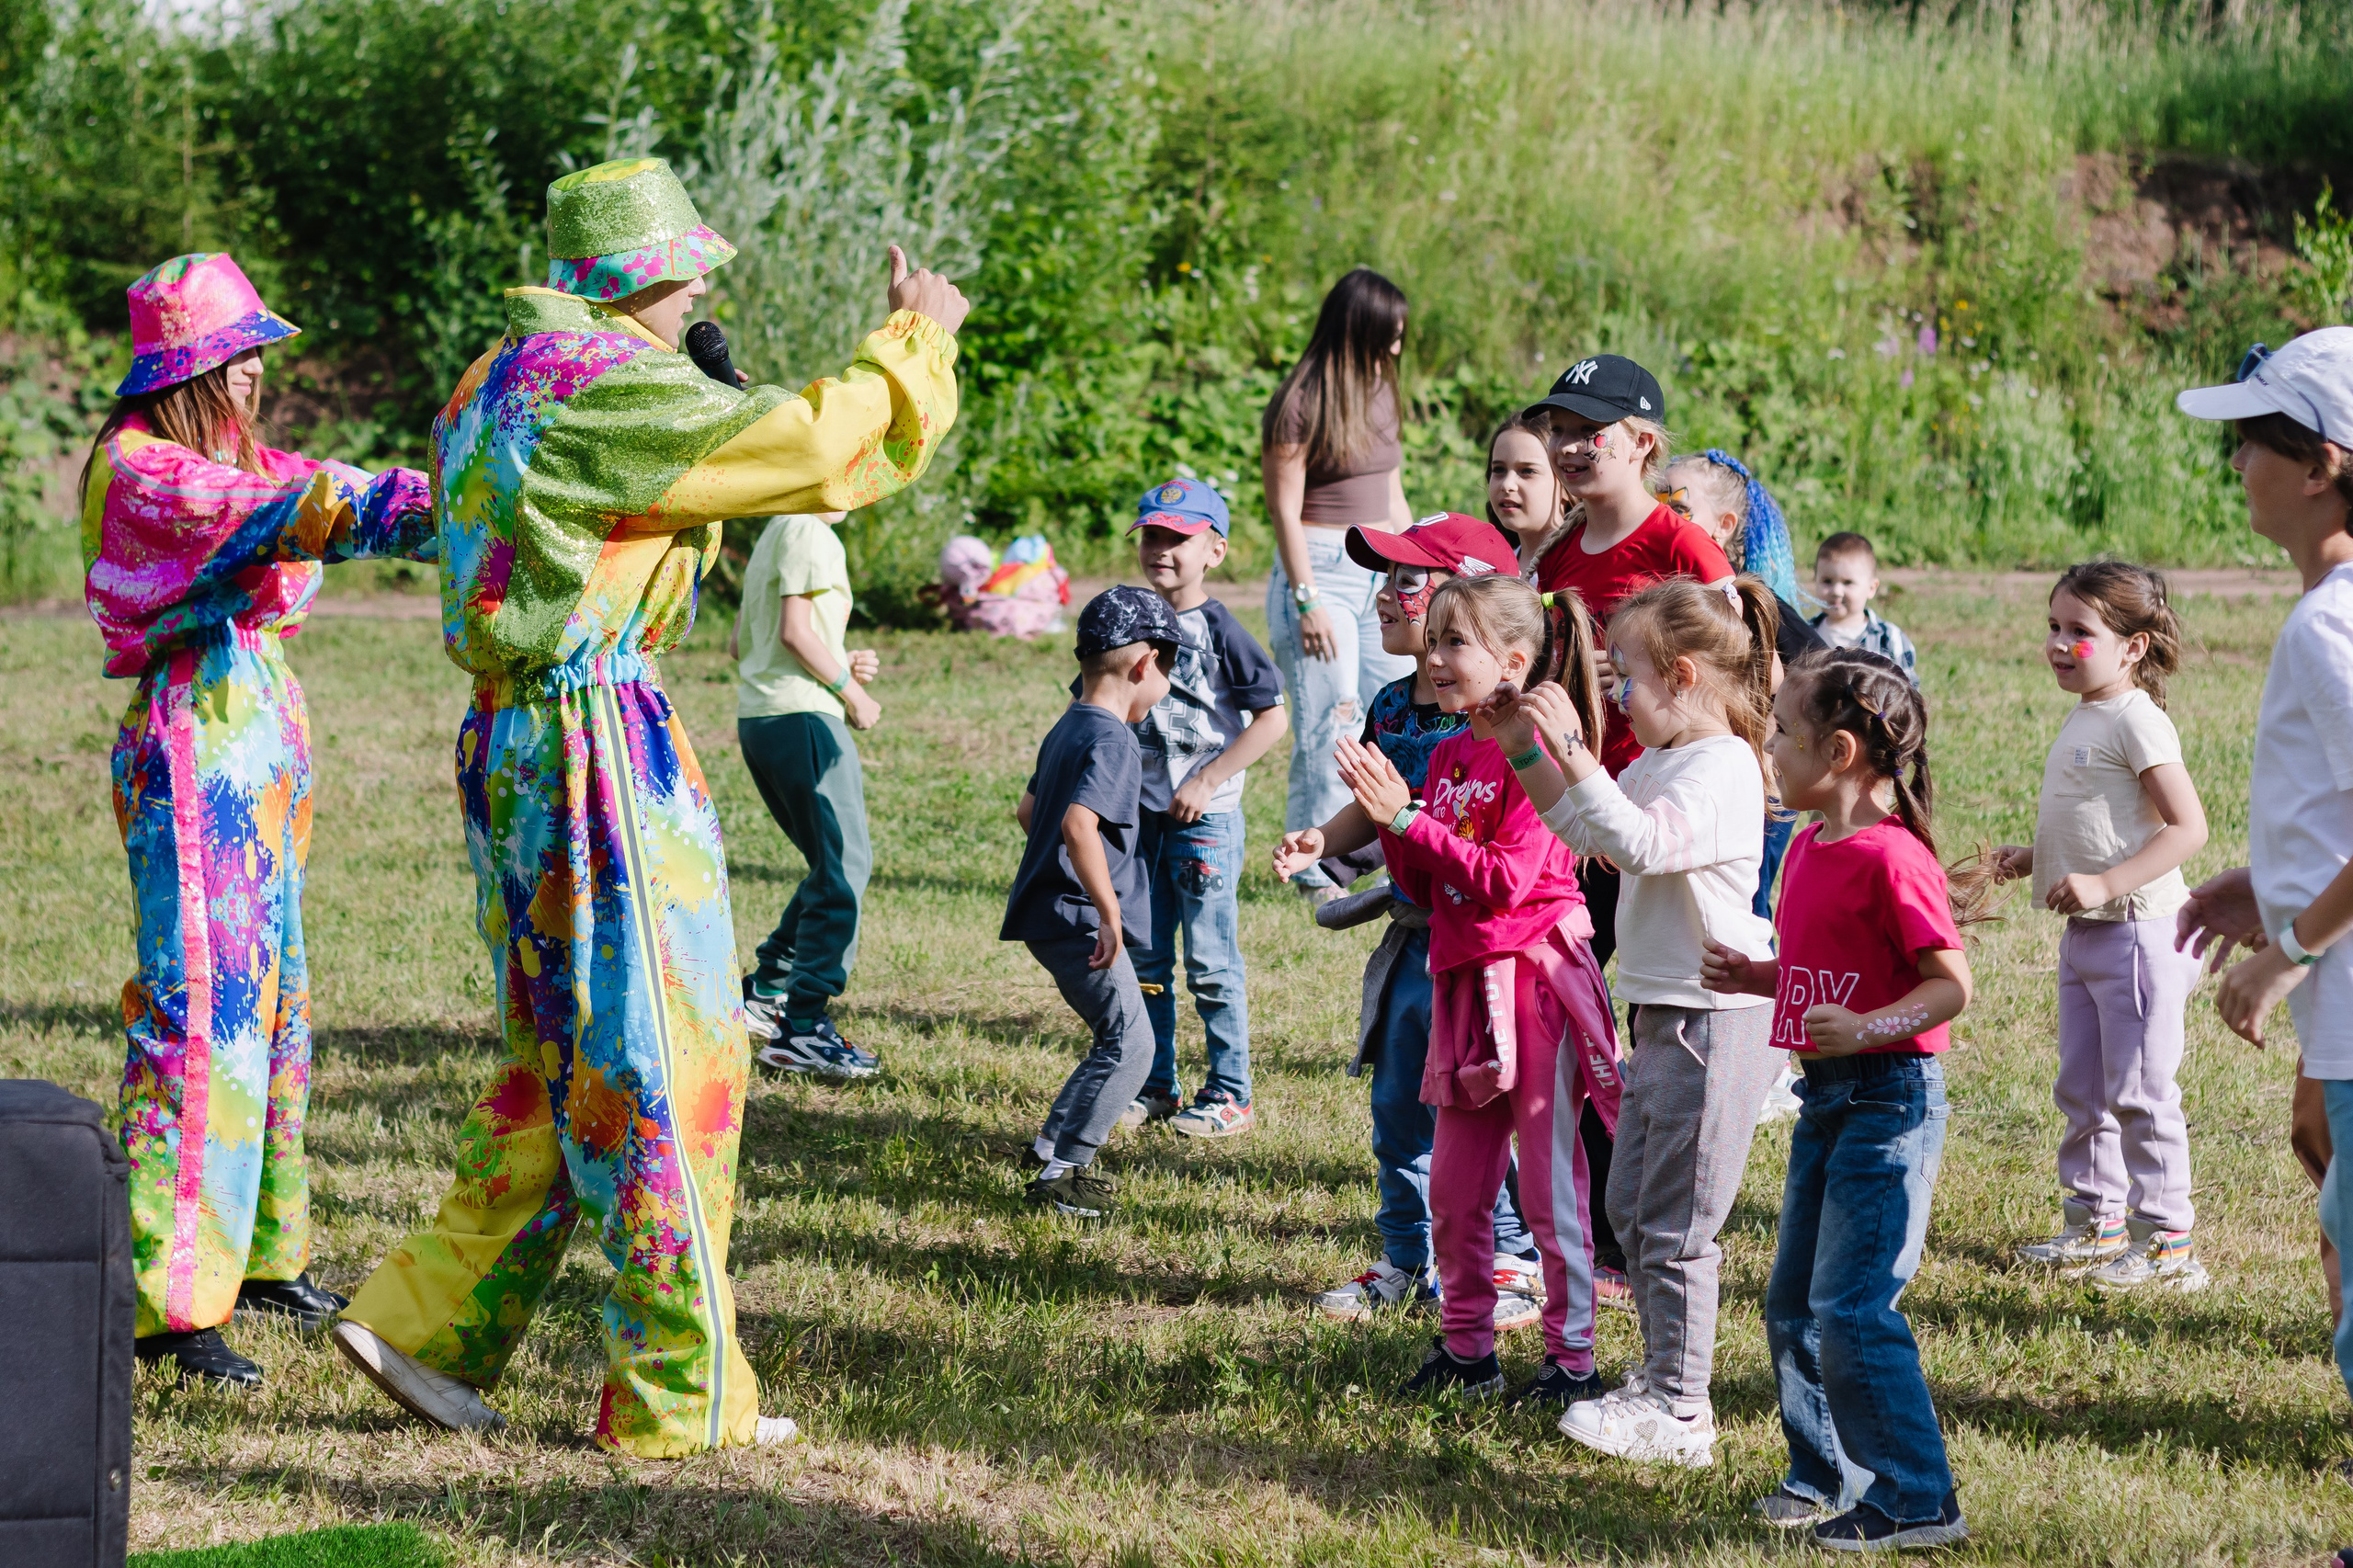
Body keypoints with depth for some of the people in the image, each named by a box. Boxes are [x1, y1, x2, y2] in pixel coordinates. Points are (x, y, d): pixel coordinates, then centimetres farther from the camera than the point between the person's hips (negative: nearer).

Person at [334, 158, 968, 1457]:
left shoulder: (499, 385, 15)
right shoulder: (605, 386, -15)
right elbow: (814, 447, -16)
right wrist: (914, 339, -1)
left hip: (514, 740, 10)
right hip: (599, 743, -10)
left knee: (562, 1058, 18)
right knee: (662, 1065, -1)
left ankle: (424, 1323, 17)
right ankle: (681, 1396, 5)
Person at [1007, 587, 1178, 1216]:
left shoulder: (1067, 729, 14)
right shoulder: (1111, 741, -18)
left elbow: (1028, 810, 26)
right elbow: (1079, 824, -31)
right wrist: (1109, 912, -28)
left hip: (1049, 912, 10)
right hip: (1079, 920, -10)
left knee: (1119, 1037, 20)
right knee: (1129, 1043, -8)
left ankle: (1054, 1143, 26)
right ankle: (1063, 1171, -8)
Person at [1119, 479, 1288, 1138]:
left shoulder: (1219, 630, -9)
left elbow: (1271, 719, -11)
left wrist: (1207, 781, -15)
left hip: (1205, 818, -6)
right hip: (1142, 814, 6)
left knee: (1211, 964, -1)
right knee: (1144, 960, 11)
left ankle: (1229, 1095, 7)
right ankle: (1155, 1088, 21)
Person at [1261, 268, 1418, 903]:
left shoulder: (1379, 396, 14)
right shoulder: (1300, 405, -9)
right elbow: (1285, 509, -11)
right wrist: (1307, 601, -15)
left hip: (1382, 571, 7)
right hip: (1320, 570, -7)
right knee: (1329, 726, -7)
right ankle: (1315, 871, 2)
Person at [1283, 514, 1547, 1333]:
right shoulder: (1392, 707, 11)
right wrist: (1321, 840, 2)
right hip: (1414, 934, 8)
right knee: (1399, 1105, 14)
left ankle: (1514, 1266, 12)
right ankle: (1409, 1263, 28)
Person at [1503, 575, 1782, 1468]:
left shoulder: (1722, 769, -18)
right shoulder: (1660, 761, 12)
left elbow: (1640, 841, -33)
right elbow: (1585, 831, 23)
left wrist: (1574, 752, -33)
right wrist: (1531, 754, 13)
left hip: (1714, 1018, -10)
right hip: (1666, 1016, 11)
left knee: (1673, 1226, -6)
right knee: (1631, 1206, 18)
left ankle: (1678, 1414, 0)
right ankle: (1663, 1379, 28)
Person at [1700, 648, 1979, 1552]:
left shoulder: (1890, 858, -18)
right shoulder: (1809, 849, 11)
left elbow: (1951, 985, -19)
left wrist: (1865, 1029, -31)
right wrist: (1755, 977, 9)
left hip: (1889, 1095, -10)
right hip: (1826, 1096, 10)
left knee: (1850, 1310, -11)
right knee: (1793, 1302, 15)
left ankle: (1917, 1502, -3)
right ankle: (1826, 1475, 28)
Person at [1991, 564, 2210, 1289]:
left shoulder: (2136, 721, -16)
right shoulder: (2083, 720, 13)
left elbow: (2188, 827, -22)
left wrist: (2104, 883, -27)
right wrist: (2034, 857, 11)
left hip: (2138, 932, -10)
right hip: (2085, 935, 10)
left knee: (2139, 1092, -5)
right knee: (2081, 1091, 16)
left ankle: (2166, 1242, 2)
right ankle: (2096, 1222, 26)